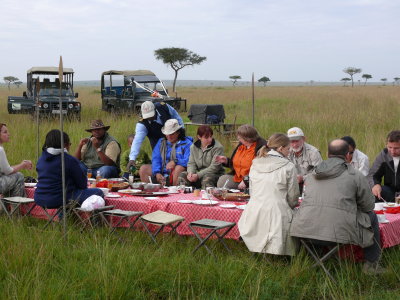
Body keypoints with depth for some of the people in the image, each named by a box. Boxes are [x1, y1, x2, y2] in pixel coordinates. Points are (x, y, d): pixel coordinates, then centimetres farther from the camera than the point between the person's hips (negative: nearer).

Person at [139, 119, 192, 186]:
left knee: (179, 168, -39)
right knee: (143, 168, -11)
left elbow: (189, 161, -12)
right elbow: (155, 159, 5)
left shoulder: (187, 143, -1)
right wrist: (157, 173, -11)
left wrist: (175, 162, -26)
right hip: (162, 172, 5)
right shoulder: (161, 142, 15)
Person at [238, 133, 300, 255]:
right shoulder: (288, 167, -3)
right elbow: (293, 196, 3)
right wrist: (289, 207, 24)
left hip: (254, 213, 6)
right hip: (276, 213, -5)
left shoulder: (255, 164, 12)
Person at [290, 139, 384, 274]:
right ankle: (371, 264, 27)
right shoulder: (356, 175, 5)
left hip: (305, 229, 4)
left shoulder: (312, 174, 19)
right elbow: (369, 206, 11)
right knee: (371, 216, 21)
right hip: (339, 231, -4)